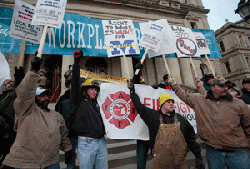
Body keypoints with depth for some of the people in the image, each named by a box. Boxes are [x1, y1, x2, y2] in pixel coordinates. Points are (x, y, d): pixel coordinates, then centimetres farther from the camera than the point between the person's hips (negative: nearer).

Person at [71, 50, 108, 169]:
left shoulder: (97, 104, 14)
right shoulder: (79, 101, -1)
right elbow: (76, 83, -13)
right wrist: (76, 62, -18)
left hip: (101, 142, 5)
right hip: (86, 142, -5)